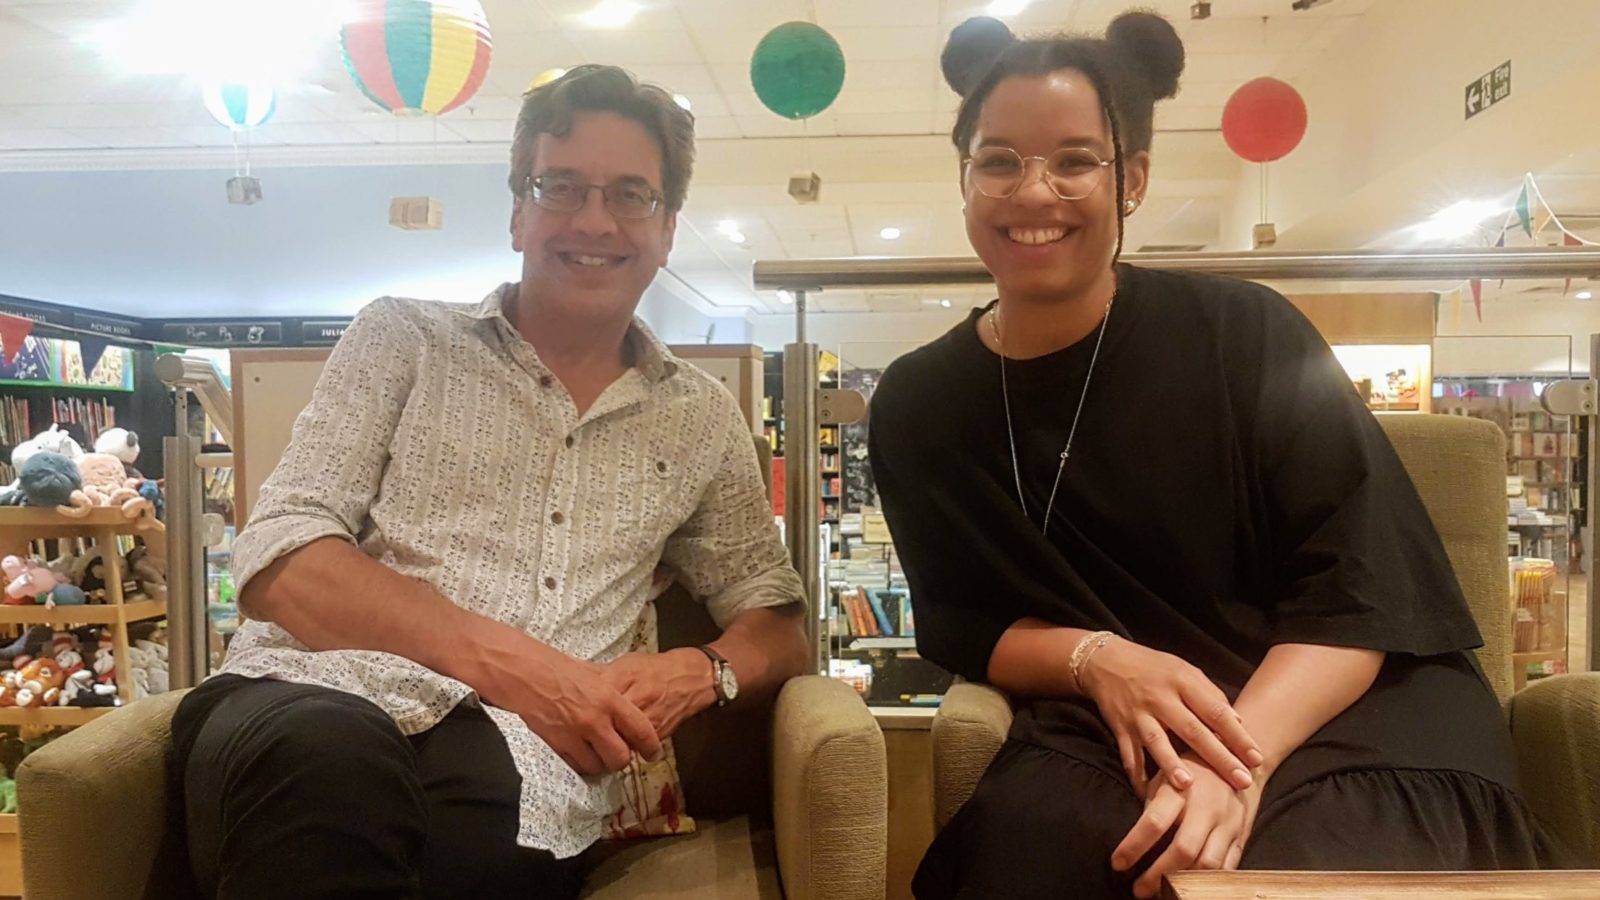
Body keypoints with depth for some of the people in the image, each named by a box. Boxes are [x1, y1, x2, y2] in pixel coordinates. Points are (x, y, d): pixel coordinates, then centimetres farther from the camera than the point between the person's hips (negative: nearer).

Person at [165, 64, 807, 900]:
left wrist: (700, 672, -6)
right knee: (323, 755, -38)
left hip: (518, 755, 1)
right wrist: (506, 661, -15)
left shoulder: (704, 418, 16)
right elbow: (278, 559, -1)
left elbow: (777, 624, 19)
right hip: (316, 698, 0)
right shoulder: (403, 337, 10)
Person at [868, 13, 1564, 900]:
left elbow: (1360, 592, -9)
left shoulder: (1245, 336, -6)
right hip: (1100, 741, 1)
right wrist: (1096, 660, -17)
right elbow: (959, 626, 4)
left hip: (1341, 722, -1)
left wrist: (1239, 755, -26)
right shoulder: (917, 407, 3)